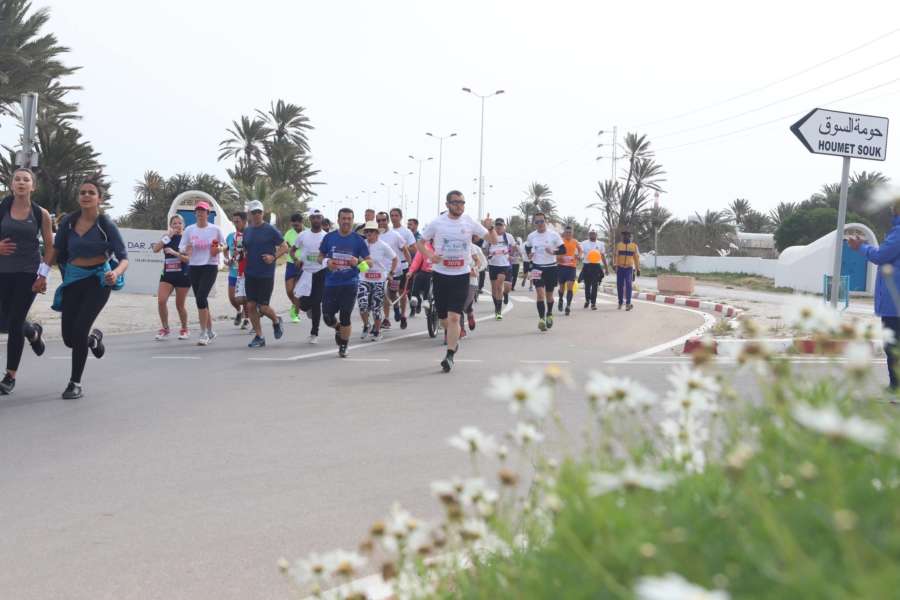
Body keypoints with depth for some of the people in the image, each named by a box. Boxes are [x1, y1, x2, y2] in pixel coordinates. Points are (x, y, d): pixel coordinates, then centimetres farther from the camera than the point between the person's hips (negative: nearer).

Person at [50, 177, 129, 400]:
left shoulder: (106, 225, -12)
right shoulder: (68, 222, -3)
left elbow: (124, 258, -17)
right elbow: (57, 252, 11)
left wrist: (115, 273, -36)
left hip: (98, 280, -4)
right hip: (73, 280, 4)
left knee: (79, 329, -16)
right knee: (69, 337, 4)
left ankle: (75, 383, 1)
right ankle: (93, 336, 43)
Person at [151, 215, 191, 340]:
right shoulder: (168, 237, 9)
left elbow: (188, 259, -10)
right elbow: (155, 249, -7)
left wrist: (175, 253, -23)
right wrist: (168, 236, -12)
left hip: (182, 275, -3)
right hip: (167, 274, 3)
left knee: (180, 304, 4)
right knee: (161, 300, -12)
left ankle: (184, 330, 24)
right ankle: (165, 329, 3)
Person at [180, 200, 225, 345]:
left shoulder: (215, 229, -2)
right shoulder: (189, 229, 4)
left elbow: (224, 245, 10)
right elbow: (181, 248, 6)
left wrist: (219, 249, -12)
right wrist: (186, 250, -16)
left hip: (210, 267, -4)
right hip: (194, 267, 4)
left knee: (201, 298, -17)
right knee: (200, 300, 8)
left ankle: (203, 333, -9)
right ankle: (210, 331, 24)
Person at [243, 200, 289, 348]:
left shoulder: (271, 230, -5)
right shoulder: (247, 231, 10)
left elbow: (285, 247, -3)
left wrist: (273, 257, -18)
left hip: (266, 275, -5)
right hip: (250, 274, 5)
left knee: (263, 307, -4)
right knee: (251, 306, 0)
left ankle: (276, 321, 28)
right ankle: (259, 337, 11)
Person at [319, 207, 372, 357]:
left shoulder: (358, 240, -1)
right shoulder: (329, 237, 3)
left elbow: (369, 261, 1)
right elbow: (321, 256, 13)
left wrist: (359, 262, -21)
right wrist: (326, 262, -9)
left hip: (350, 284, -2)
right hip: (331, 283, 2)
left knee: (345, 317, -1)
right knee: (327, 317, 2)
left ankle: (343, 346, 16)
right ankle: (338, 328, 36)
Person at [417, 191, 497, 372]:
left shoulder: (469, 222, -1)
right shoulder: (437, 223, -1)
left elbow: (493, 240, 2)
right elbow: (420, 242, 8)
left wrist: (490, 228, -20)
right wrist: (430, 255, -12)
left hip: (461, 275, -1)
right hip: (440, 274, 1)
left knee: (454, 317, -12)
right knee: (443, 317, 11)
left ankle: (450, 356, -8)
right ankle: (453, 340, 41)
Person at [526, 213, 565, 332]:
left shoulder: (553, 235, -6)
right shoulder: (531, 236, 2)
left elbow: (563, 250, -5)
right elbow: (527, 247, 22)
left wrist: (553, 252, -24)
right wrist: (529, 254, 2)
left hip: (551, 268, -1)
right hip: (537, 267, 1)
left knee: (549, 294, 11)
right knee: (540, 292, -16)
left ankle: (549, 314, 37)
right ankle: (541, 318, -19)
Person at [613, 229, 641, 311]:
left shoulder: (634, 246, 4)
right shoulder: (619, 245, 5)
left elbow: (637, 258, 9)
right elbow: (616, 256, -2)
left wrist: (638, 269, 8)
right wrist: (614, 264, -19)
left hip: (629, 268, -2)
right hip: (620, 268, 2)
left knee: (628, 285, -16)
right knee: (619, 285, 4)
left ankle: (628, 303, -22)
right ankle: (620, 302, 20)